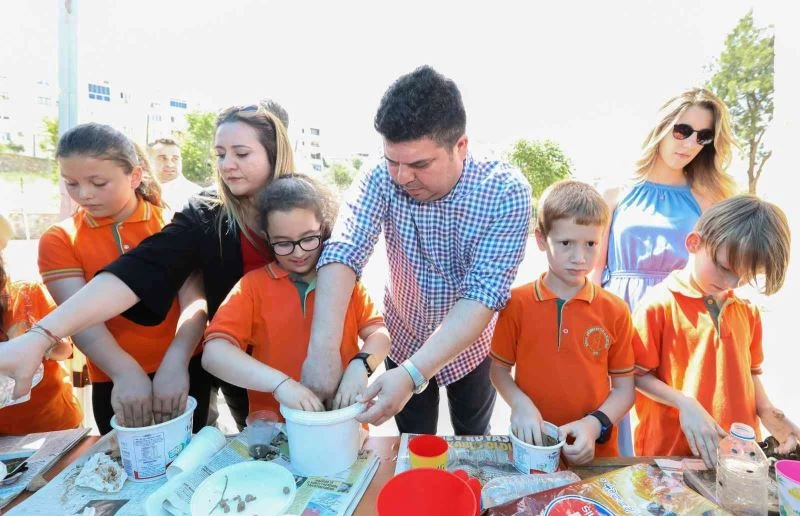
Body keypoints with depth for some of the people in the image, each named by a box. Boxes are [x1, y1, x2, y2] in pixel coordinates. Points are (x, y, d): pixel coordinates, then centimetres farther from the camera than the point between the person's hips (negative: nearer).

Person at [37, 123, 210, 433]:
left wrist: (176, 362, -30)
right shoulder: (59, 240, -1)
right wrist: (125, 372, -31)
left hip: (186, 370, 0)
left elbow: (194, 300, -14)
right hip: (113, 381, 1)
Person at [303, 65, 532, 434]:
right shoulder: (381, 180, -20)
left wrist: (413, 374, -40)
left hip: (471, 345, 0)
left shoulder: (506, 191, -26)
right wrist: (323, 350, -44)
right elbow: (342, 255, -30)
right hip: (404, 342, 1)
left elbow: (483, 294, -32)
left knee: (473, 442, 26)